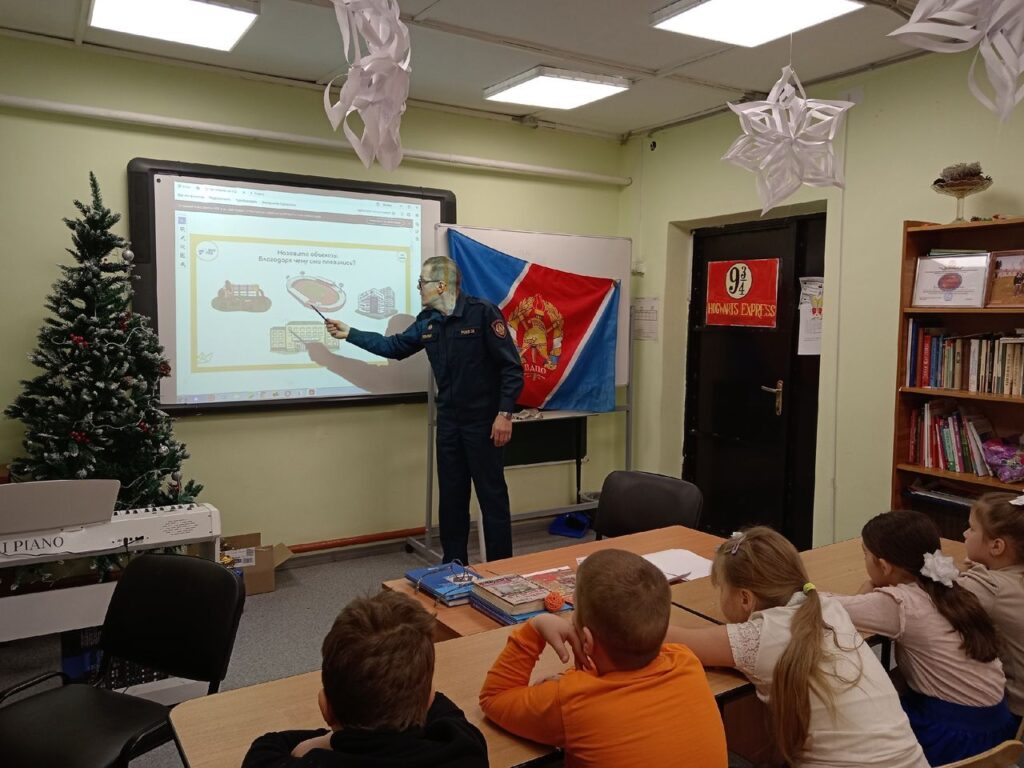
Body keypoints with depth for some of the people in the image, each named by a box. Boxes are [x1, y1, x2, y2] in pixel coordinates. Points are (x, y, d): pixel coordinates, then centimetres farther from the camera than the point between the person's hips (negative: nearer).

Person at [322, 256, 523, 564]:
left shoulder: (483, 312, -14)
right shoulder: (428, 321, 7)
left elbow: (511, 366, -16)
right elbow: (394, 346, 19)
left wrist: (505, 413, -20)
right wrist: (348, 333, 16)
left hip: (483, 420, -6)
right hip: (449, 420, 7)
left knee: (491, 495, 1)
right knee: (451, 495, 12)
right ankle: (454, 564, 25)